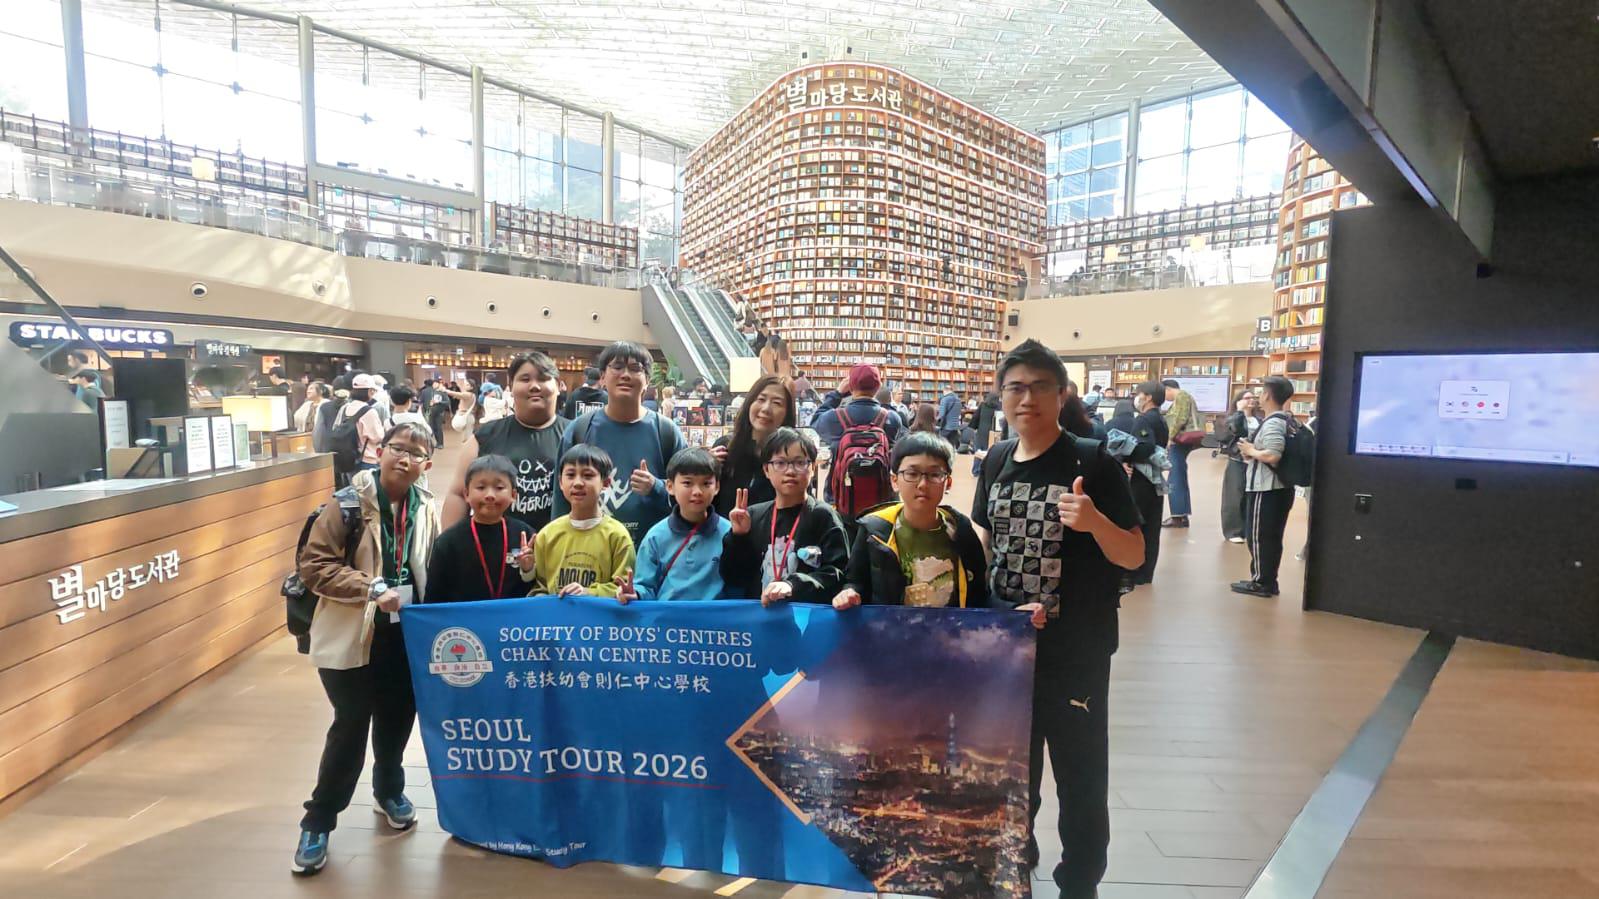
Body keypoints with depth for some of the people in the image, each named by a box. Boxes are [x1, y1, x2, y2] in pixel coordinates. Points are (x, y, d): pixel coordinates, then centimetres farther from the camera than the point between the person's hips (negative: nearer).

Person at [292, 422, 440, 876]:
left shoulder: (426, 509, 1)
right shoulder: (347, 503, -12)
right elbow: (313, 565, -15)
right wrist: (373, 588, -22)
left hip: (407, 635, 4)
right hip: (354, 635, -4)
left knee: (397, 720, 17)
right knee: (351, 726, 4)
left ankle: (389, 791, 43)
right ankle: (318, 821, 24)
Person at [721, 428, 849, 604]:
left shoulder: (824, 517, 0)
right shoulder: (753, 516, 10)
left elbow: (838, 573, -8)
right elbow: (732, 577, 11)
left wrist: (794, 586, -20)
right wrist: (738, 536, -3)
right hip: (757, 610, 2)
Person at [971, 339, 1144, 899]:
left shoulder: (1092, 462, -14)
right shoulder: (996, 461, 0)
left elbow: (1135, 557, -13)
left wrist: (1096, 522, -32)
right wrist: (999, 607, 2)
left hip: (1075, 654, -4)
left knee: (1080, 775, 11)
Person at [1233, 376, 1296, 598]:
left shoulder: (1272, 423, -19)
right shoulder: (1287, 420, 11)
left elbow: (1273, 456, -29)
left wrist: (1251, 451, -13)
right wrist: (1255, 451, 9)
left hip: (1265, 488, -9)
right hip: (1280, 487, 9)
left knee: (1257, 536, 0)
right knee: (1272, 537, 14)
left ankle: (1261, 583, 7)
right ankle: (1268, 581, 22)